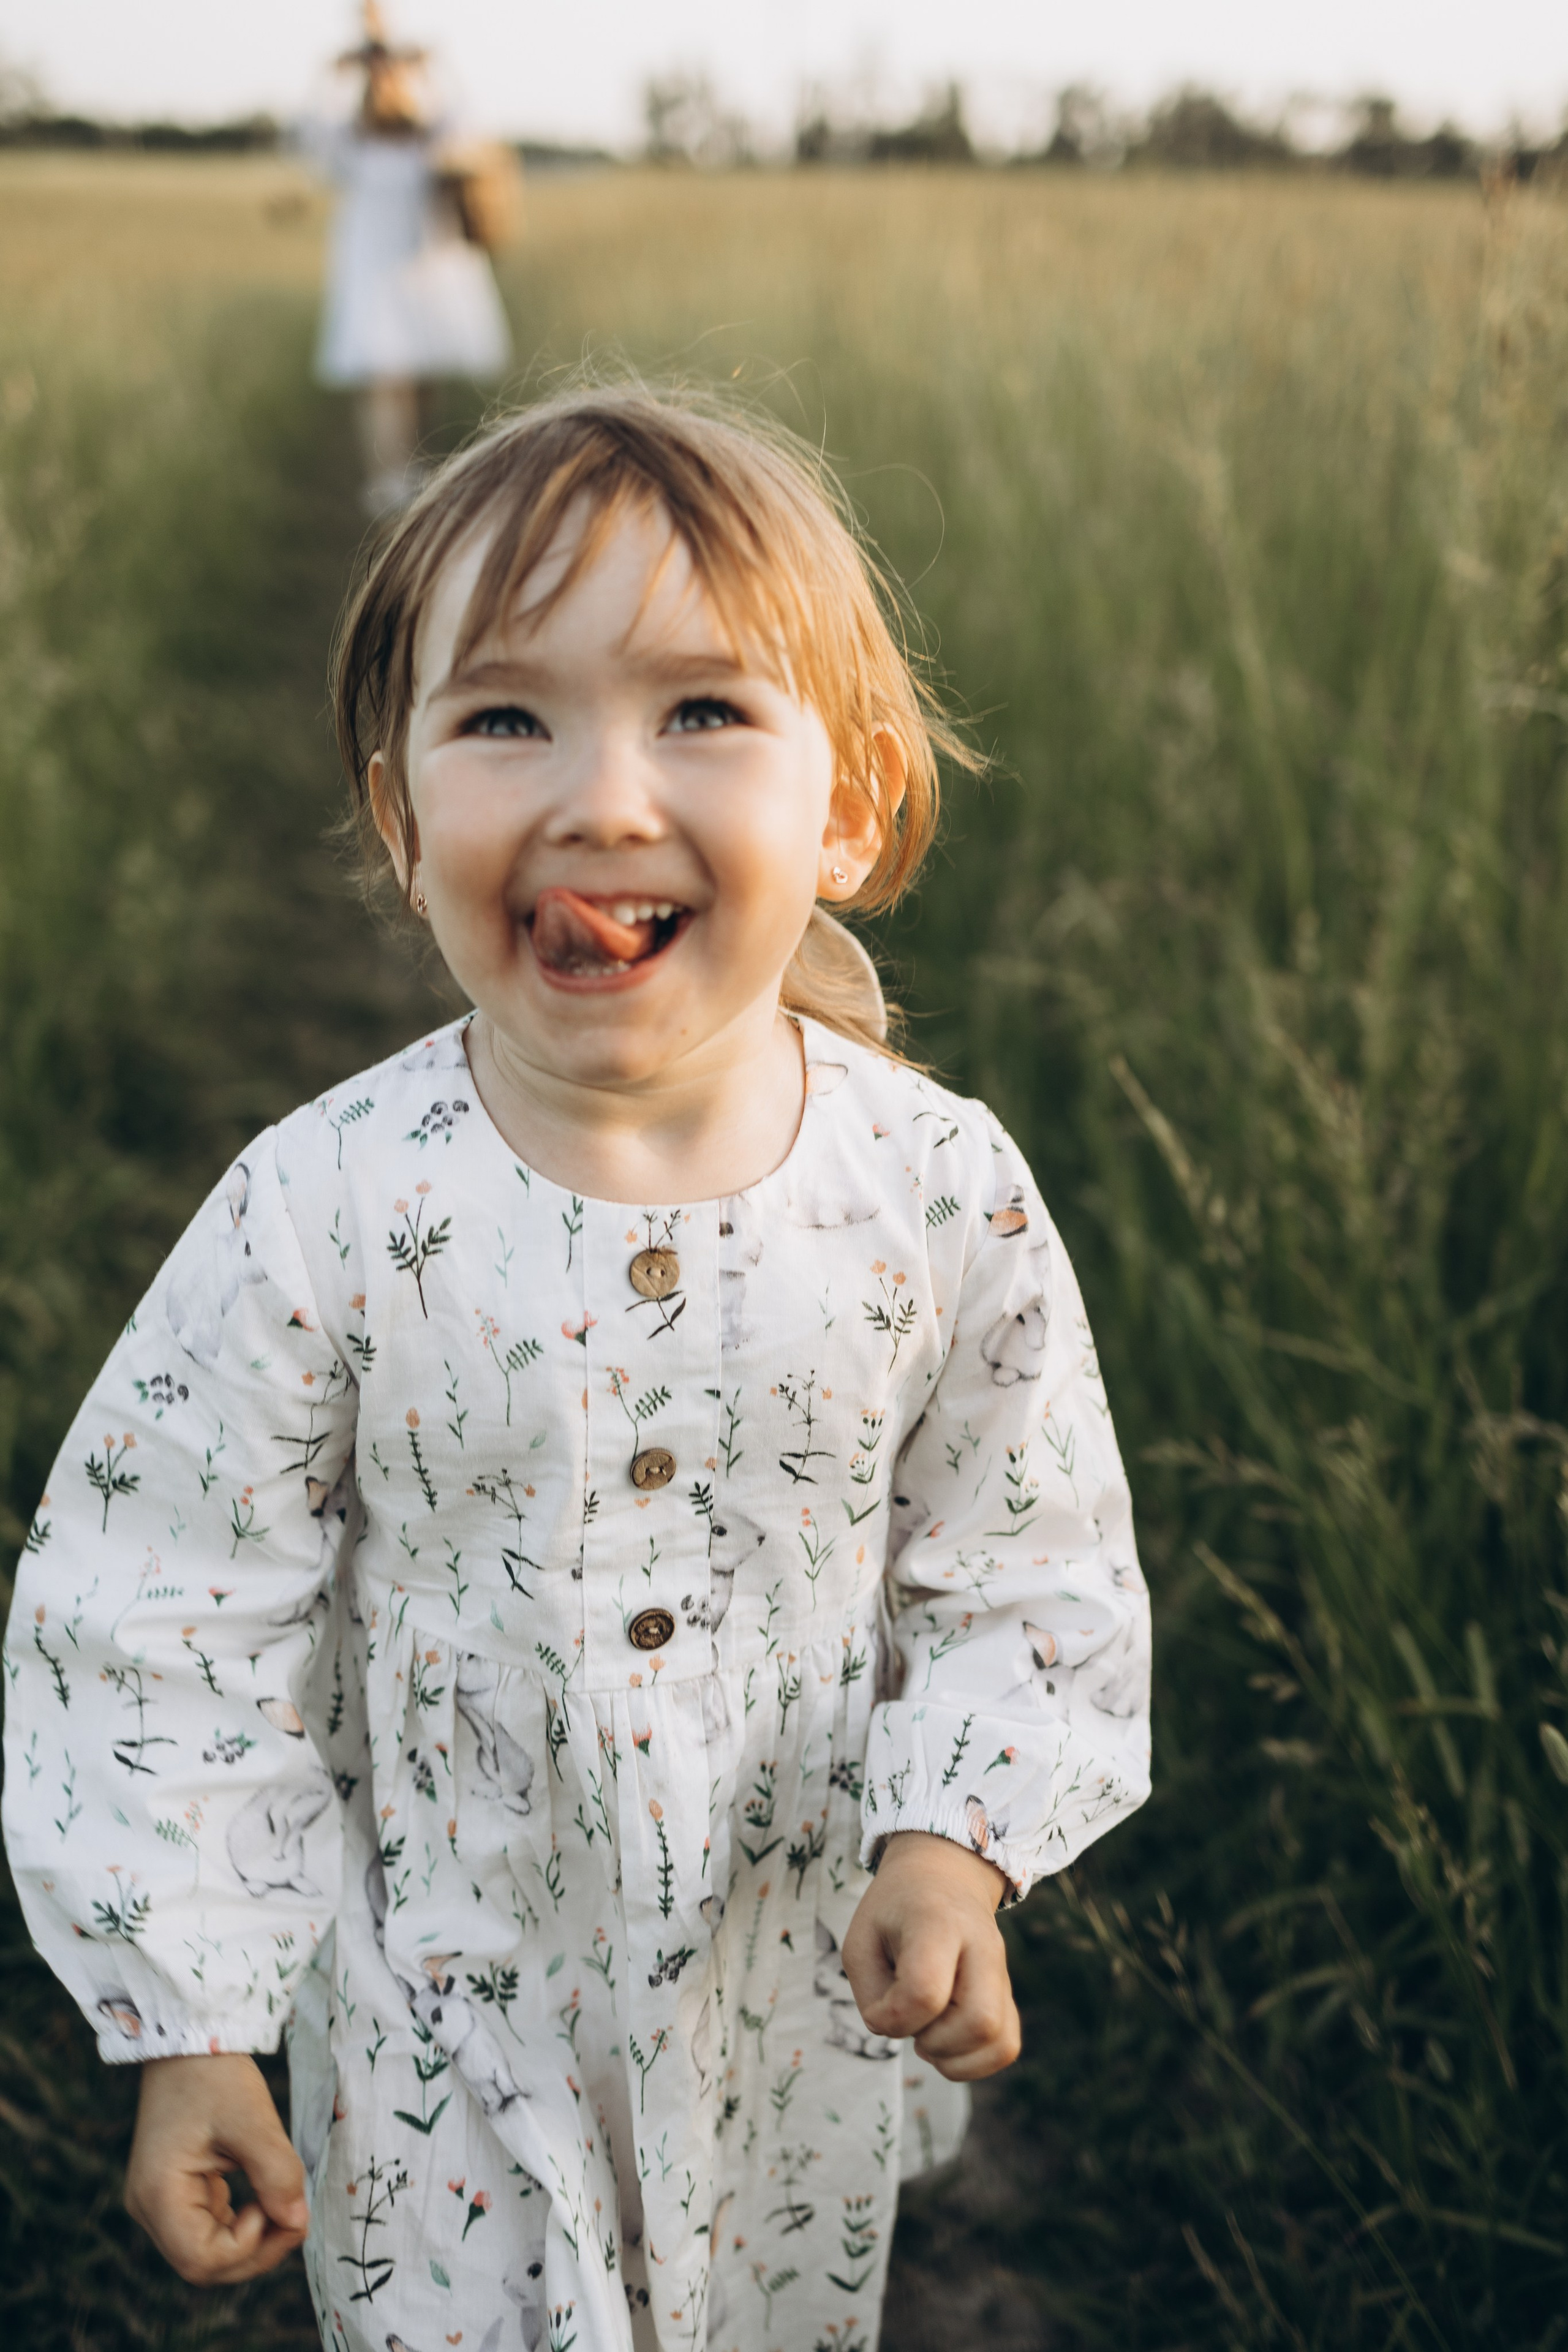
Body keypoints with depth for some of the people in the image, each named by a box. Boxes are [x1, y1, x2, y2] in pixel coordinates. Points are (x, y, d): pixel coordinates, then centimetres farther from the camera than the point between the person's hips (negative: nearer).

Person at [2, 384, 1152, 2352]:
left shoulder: (941, 1194, -17)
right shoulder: (326, 1214, -21)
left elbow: (1025, 1563, -3)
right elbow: (165, 1626, -12)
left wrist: (952, 1841, -16)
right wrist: (187, 2028, -9)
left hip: (806, 1980, 2)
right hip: (441, 1987, -1)